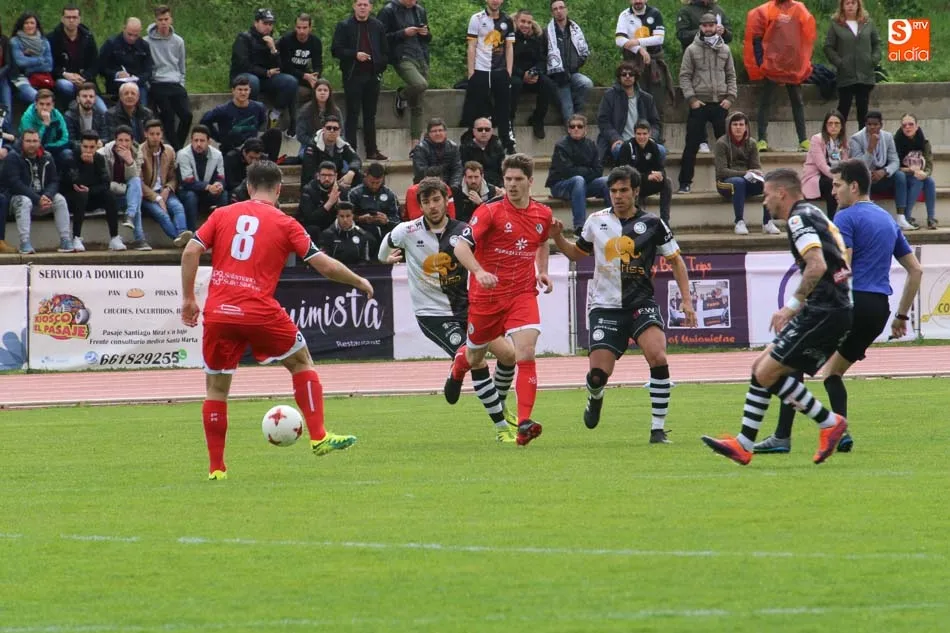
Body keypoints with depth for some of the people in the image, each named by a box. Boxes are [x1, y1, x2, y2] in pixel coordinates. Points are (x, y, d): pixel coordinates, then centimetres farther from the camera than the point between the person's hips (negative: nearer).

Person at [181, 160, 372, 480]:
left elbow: (190, 252, 1)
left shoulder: (222, 215, 10)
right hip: (260, 313, -2)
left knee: (216, 387, 13)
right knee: (302, 362, 20)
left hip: (219, 313, 2)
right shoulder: (284, 224, 5)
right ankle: (318, 437, 15)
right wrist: (360, 282, 19)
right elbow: (326, 266, 3)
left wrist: (188, 299, 9)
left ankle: (216, 468, 11)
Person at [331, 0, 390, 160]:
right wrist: (355, 55, -16)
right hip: (353, 75, -3)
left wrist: (380, 68, 3)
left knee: (370, 115, 8)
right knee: (352, 114, -4)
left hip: (373, 75, 3)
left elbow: (385, 51, 15)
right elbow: (336, 50, -4)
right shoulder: (344, 26, 1)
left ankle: (372, 151, 12)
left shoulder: (378, 26, 11)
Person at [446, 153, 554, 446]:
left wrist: (542, 271, 9)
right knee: (476, 357, 16)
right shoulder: (490, 212, -12)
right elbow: (461, 246, -20)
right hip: (486, 295, -1)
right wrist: (479, 271, -37)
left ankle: (524, 424, -23)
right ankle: (458, 364, 56)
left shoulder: (543, 215, 3)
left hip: (523, 295, 1)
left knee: (526, 353, -19)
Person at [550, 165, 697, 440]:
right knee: (598, 374, -6)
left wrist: (686, 301, 3)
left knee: (658, 357, -25)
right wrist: (558, 238, 3)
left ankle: (658, 429, -15)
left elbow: (676, 261, 8)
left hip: (641, 304, -2)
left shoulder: (652, 224, -1)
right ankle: (595, 398, 35)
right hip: (605, 306, 2)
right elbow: (577, 252, 22)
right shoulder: (596, 221, 6)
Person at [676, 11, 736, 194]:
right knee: (692, 145, -1)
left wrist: (730, 97, -2)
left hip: (720, 104, 2)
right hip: (699, 104, -2)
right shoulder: (692, 50, 1)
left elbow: (731, 76, 11)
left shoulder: (725, 49, 8)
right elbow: (685, 76, -1)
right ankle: (685, 183, 2)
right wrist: (691, 98, -10)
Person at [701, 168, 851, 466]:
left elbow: (818, 265, -24)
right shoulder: (813, 214, 21)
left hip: (823, 313, -10)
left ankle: (829, 423, -5)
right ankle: (744, 444, 12)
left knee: (767, 372, -11)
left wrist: (793, 305, -19)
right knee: (762, 368, 12)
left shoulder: (799, 218, -10)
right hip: (834, 309, 10)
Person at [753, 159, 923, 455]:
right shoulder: (887, 220, 19)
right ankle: (841, 433, 2)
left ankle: (782, 436, -6)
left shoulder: (846, 218, -5)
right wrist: (902, 315, 24)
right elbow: (916, 270, 21)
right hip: (879, 309, 8)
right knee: (832, 371, 21)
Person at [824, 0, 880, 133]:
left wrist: (875, 59, 0)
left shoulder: (868, 23, 7)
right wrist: (839, 62, -12)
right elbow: (828, 47, -2)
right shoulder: (835, 25, -1)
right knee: (844, 108, 0)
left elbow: (876, 42, 14)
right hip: (845, 76, -3)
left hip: (865, 75, 3)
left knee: (863, 109, 8)